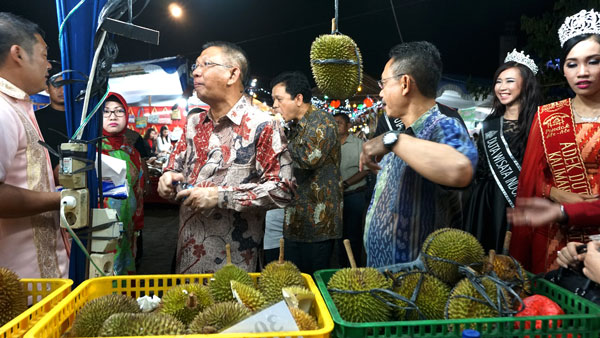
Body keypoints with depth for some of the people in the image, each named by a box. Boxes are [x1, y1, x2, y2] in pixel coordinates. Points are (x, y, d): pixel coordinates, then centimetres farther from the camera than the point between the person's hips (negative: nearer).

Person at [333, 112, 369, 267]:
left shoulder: (359, 144, -1)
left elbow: (365, 169, -8)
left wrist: (345, 184, -17)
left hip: (354, 195, -3)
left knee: (354, 234, 0)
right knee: (340, 232, 12)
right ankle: (342, 266, 24)